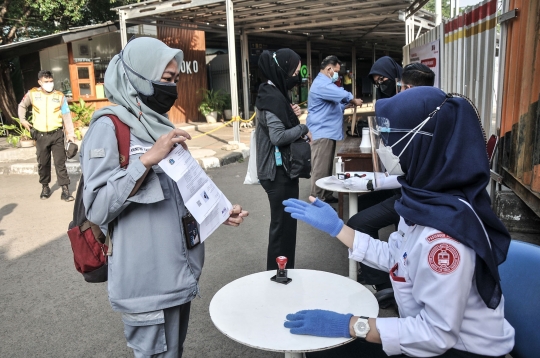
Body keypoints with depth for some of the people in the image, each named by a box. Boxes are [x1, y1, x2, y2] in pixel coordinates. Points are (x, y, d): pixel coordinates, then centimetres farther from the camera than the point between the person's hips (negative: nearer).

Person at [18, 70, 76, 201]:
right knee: (43, 163, 12)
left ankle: (65, 190, 2)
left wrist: (71, 134, -7)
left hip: (57, 134, -1)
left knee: (60, 163, 0)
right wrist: (23, 120, 8)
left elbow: (66, 116, -3)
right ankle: (45, 187, 30)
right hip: (41, 135, 2)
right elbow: (22, 106, 19)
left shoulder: (60, 96, -3)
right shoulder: (32, 94, 0)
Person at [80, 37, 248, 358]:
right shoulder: (109, 127, -13)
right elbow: (97, 209, -21)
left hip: (179, 273, 8)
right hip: (147, 282, -8)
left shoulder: (159, 125, 11)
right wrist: (148, 159, -26)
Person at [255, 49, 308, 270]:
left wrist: (292, 115, 3)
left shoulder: (274, 94, 13)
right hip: (279, 171, -10)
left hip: (282, 168, 10)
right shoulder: (273, 97, -18)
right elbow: (278, 136, -25)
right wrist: (303, 129, -12)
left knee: (285, 222, 18)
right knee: (282, 224, 0)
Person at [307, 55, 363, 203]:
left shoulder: (324, 83, 22)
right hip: (322, 132, -11)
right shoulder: (321, 84, -16)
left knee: (326, 168, 16)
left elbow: (336, 102, 25)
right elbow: (342, 95, -23)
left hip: (327, 131, 11)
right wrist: (354, 101, -4)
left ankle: (325, 196, 25)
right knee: (320, 169, -7)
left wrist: (349, 104, 8)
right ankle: (317, 200, -3)